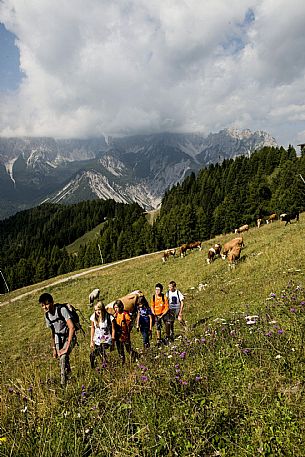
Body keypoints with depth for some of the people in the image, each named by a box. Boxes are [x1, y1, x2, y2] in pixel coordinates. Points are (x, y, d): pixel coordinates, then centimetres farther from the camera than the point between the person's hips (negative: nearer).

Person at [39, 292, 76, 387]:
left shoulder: (61, 309, -25)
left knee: (63, 357, -23)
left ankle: (63, 384, -14)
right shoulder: (47, 315, -4)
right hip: (58, 339, 6)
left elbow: (72, 327, -31)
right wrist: (53, 348, 8)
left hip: (69, 337, -6)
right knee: (62, 361, 6)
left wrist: (67, 347, -31)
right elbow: (53, 332, 10)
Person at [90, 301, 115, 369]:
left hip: (106, 340, -4)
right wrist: (91, 341, 13)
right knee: (92, 355, -6)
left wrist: (112, 342, -2)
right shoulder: (93, 317, -1)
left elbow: (113, 330, -4)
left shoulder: (109, 317, -13)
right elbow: (92, 329, 13)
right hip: (97, 340, 4)